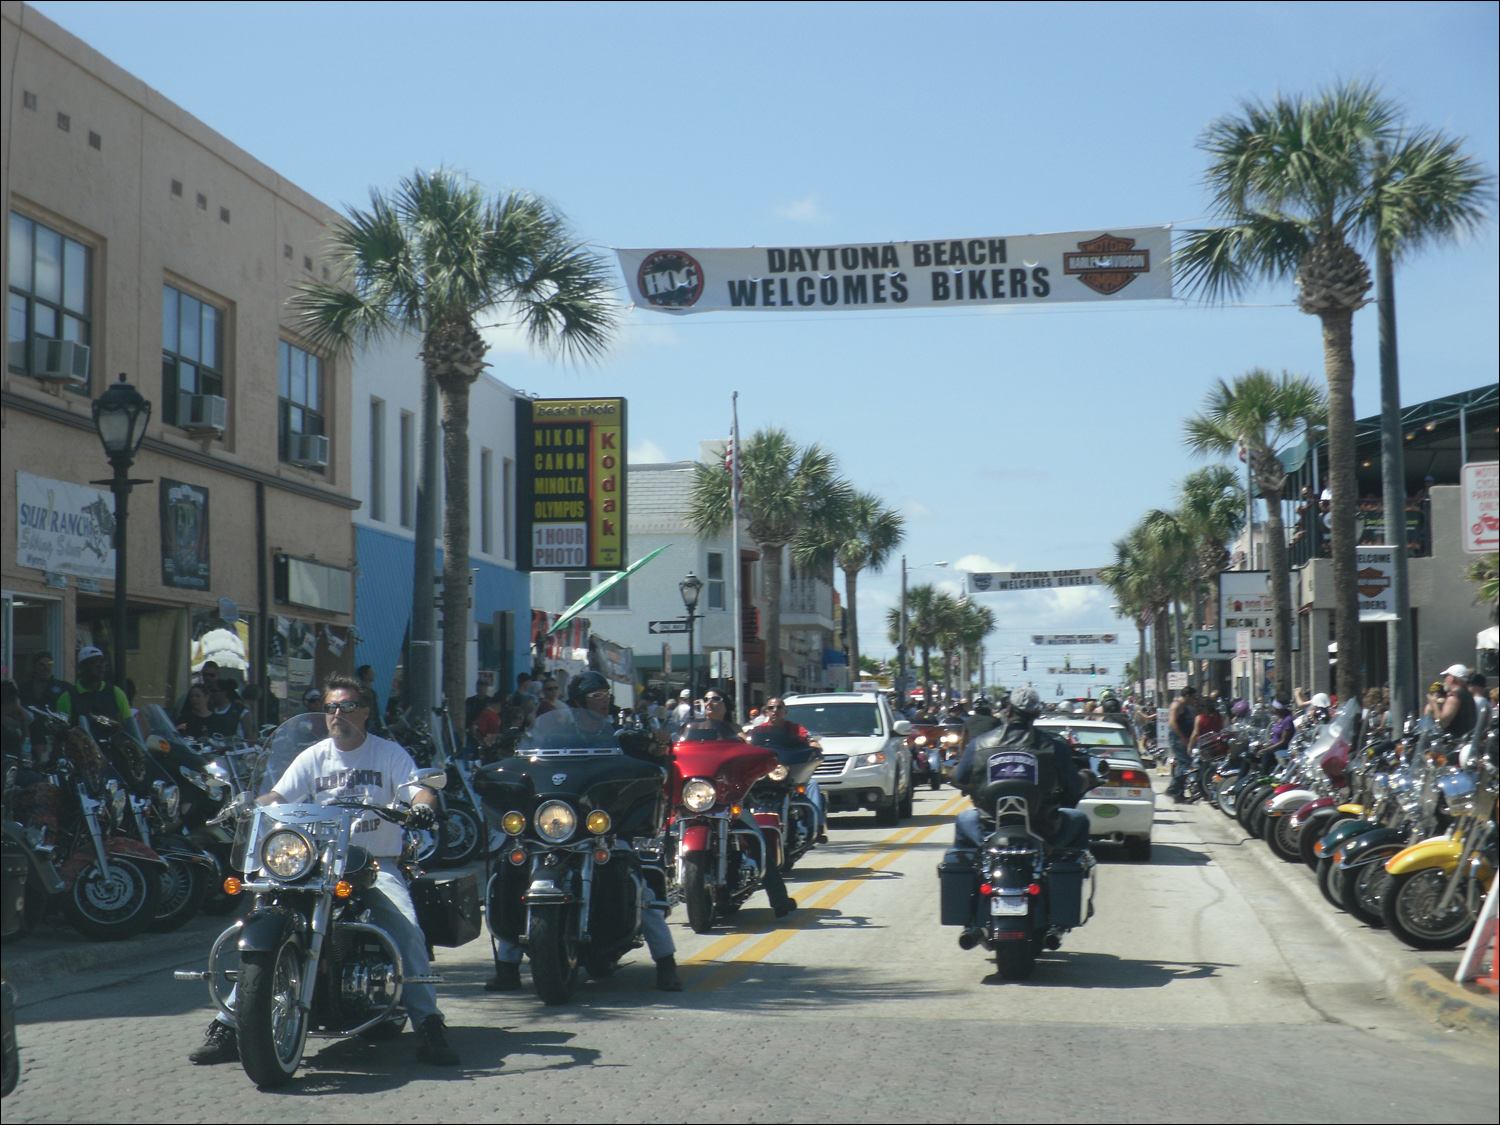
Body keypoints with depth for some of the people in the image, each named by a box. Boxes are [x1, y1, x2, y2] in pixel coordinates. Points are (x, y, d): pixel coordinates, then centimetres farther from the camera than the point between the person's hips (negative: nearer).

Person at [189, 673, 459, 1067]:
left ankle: (428, 1025, -25)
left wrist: (421, 805, -30)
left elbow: (420, 789, -5)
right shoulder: (314, 757, 13)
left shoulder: (390, 753, 7)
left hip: (377, 864, -2)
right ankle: (228, 1024, -14)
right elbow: (278, 795, 4)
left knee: (407, 929, -28)